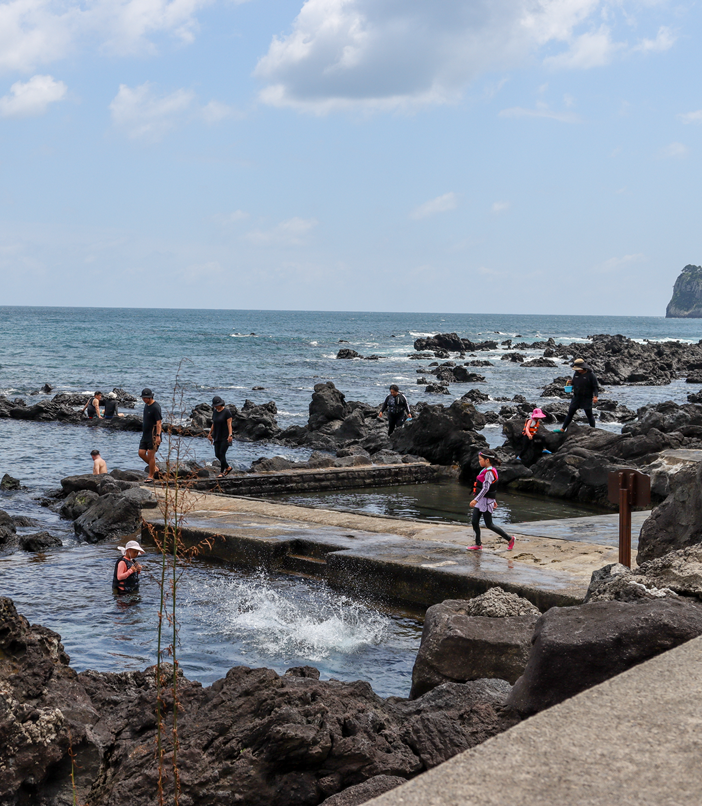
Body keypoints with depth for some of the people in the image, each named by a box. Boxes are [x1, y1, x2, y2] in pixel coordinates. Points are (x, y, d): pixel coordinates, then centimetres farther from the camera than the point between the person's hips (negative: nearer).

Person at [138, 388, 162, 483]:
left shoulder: (156, 407, -15)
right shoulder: (146, 405, 13)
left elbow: (158, 423, -20)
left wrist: (158, 436, -26)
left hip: (153, 435, -9)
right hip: (145, 435, 9)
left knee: (150, 455, -6)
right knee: (141, 453, 5)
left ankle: (151, 477, 1)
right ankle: (154, 468, 22)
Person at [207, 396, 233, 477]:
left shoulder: (227, 411, -13)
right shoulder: (215, 412, 8)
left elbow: (229, 424, -17)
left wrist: (230, 435, -25)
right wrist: (210, 433, 18)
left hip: (225, 437, -7)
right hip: (217, 436, 7)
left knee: (222, 454, -11)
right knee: (217, 454, 5)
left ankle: (222, 472, -1)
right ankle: (228, 467, 24)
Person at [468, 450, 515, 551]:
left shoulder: (489, 472, -19)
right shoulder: (486, 470, 11)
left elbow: (485, 489, -26)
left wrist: (476, 500, -30)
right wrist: (493, 501, 26)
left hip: (486, 501, -9)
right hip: (481, 501, 9)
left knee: (489, 525, -2)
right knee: (474, 522, 6)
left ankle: (510, 539, 8)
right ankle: (478, 545, 13)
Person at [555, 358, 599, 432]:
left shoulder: (591, 375, -12)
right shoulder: (576, 373, 5)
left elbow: (596, 387, -10)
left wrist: (595, 396, -24)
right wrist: (571, 382, -4)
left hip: (587, 398, -5)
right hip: (576, 397, 5)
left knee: (589, 415, 2)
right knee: (570, 413, 8)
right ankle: (562, 429, 15)